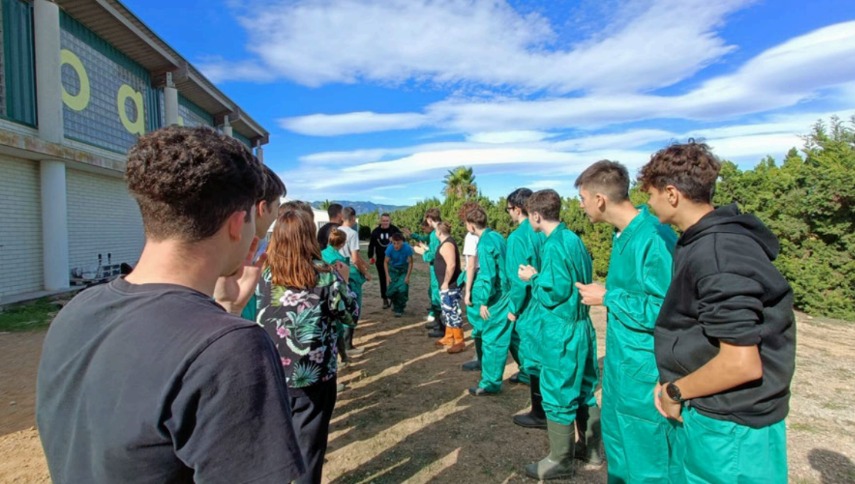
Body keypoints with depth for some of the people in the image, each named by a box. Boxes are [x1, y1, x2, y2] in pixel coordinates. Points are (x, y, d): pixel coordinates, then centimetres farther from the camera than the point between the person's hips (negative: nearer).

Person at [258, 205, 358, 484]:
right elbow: (350, 315, -4)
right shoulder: (324, 275, -13)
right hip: (314, 374, -3)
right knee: (309, 439, 13)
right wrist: (343, 280, 10)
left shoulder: (267, 273, -5)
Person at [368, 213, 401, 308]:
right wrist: (370, 256, 4)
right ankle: (385, 300, 16)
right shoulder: (375, 231, 4)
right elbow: (371, 245, 10)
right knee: (383, 281, 7)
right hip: (380, 261, 2)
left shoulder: (395, 230, -3)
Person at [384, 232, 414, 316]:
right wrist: (387, 275, -13)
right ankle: (395, 304, 30)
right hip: (393, 269, 1)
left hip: (404, 270, -1)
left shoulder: (407, 248, -25)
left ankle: (399, 309, 3)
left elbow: (410, 263, -13)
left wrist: (407, 276, -14)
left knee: (402, 289, -16)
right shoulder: (390, 248, -22)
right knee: (391, 290, -5)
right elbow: (386, 262, -8)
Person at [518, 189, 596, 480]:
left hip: (561, 331, -9)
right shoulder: (574, 239, 7)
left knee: (558, 394, 5)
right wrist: (540, 277, 12)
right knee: (582, 390, 20)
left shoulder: (553, 246, -20)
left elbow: (552, 294, -22)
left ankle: (560, 461, 19)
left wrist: (533, 278, -6)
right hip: (581, 325, 9)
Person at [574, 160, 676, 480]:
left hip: (645, 369, -9)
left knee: (647, 457, 10)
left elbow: (666, 311, -26)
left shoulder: (654, 238, -25)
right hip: (619, 360, 9)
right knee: (617, 441, 26)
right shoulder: (623, 234, 4)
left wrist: (608, 297, -19)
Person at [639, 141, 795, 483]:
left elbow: (742, 362, -27)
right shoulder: (704, 241, 4)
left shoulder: (716, 255, -26)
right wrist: (672, 382, 4)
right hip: (704, 414, 8)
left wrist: (674, 391, -14)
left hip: (729, 428, -8)